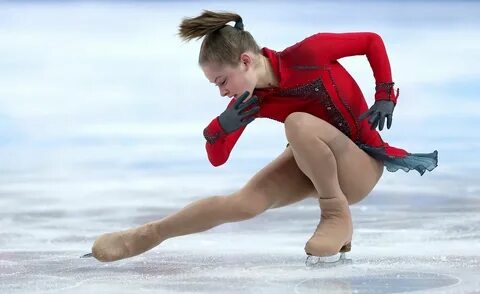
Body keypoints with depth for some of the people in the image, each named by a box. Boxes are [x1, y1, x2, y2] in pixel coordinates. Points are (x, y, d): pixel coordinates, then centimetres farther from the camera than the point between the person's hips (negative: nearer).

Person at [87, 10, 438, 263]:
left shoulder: (308, 53, -24)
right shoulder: (249, 100, -7)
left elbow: (372, 41, -10)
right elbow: (217, 159, -1)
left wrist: (385, 95, -13)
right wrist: (223, 126, -22)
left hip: (361, 165, -5)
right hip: (312, 164, 5)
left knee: (297, 123, -33)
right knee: (245, 201, -17)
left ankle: (337, 217, -18)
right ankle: (148, 235, -7)